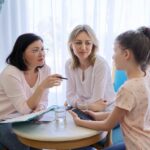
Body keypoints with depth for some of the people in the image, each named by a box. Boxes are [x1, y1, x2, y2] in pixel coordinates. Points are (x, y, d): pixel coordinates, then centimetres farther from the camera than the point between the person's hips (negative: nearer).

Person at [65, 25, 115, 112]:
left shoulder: (101, 64, -19)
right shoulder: (69, 64, -4)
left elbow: (96, 101, -19)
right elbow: (70, 95, -4)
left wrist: (75, 102, -13)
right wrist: (89, 104, -20)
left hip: (106, 111, -4)